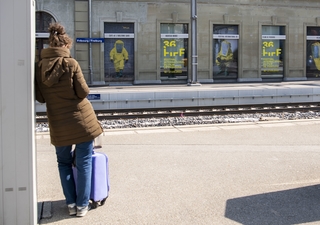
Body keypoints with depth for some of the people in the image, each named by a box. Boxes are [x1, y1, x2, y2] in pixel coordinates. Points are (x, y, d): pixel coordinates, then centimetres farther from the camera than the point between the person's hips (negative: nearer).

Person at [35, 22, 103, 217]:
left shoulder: (40, 66, 0)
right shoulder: (71, 63, -11)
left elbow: (40, 98, 4)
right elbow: (83, 92, -9)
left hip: (59, 124, 3)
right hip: (81, 120, -3)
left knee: (64, 163, 18)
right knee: (84, 164, 7)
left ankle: (71, 204, 20)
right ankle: (82, 205, 14)